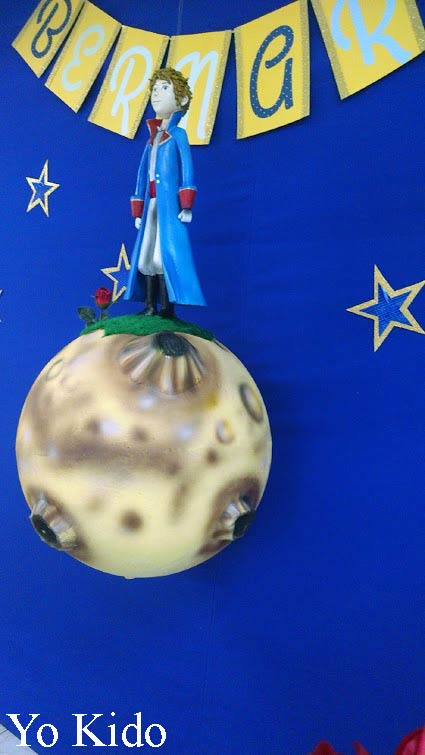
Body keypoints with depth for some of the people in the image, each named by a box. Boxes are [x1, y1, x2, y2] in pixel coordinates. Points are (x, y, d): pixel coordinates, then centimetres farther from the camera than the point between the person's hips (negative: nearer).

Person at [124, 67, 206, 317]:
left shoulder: (178, 134, 4)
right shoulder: (152, 139, 21)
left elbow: (187, 169, -6)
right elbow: (142, 174, 20)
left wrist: (187, 206, -17)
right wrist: (138, 211, 14)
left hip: (169, 202, -7)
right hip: (152, 204, 7)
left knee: (166, 252, -13)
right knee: (148, 253, 2)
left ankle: (168, 309, -12)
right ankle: (151, 306, 5)